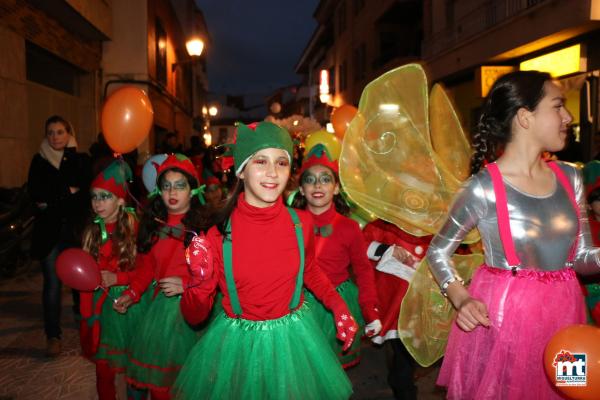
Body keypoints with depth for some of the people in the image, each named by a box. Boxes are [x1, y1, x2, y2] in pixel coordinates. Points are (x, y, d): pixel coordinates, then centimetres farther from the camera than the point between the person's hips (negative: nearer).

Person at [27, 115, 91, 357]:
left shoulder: (81, 160, 7)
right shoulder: (39, 161, 9)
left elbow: (85, 190, -7)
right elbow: (34, 192, -4)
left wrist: (51, 201, -11)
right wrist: (68, 191, -10)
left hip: (76, 229, 0)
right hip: (49, 231, 0)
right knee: (52, 283, -3)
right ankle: (53, 335, 5)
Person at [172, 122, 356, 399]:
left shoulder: (301, 223, -10)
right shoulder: (219, 234, -16)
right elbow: (194, 316, -9)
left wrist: (337, 305, -1)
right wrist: (200, 282, -28)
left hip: (292, 338, 2)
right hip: (237, 343, -1)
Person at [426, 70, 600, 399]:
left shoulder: (570, 178, 2)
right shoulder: (483, 187, -14)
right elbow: (437, 252, -4)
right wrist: (461, 300, -18)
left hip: (563, 313, 5)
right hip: (501, 315, -5)